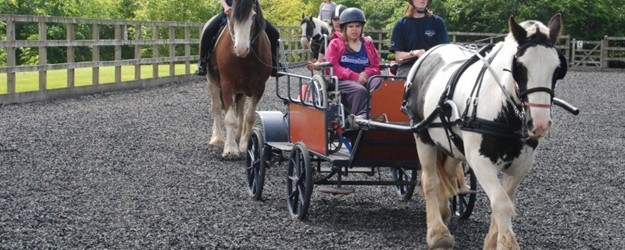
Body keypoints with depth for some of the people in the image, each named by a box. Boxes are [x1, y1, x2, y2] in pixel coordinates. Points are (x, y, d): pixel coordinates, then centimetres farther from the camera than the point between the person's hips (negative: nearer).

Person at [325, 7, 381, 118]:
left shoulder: (368, 44, 23)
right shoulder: (335, 44, 12)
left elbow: (376, 66, 16)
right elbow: (333, 67, -2)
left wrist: (366, 73, -10)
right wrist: (354, 76, -17)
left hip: (364, 79, 3)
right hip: (342, 81, -3)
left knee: (379, 82, -32)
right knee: (360, 90, -37)